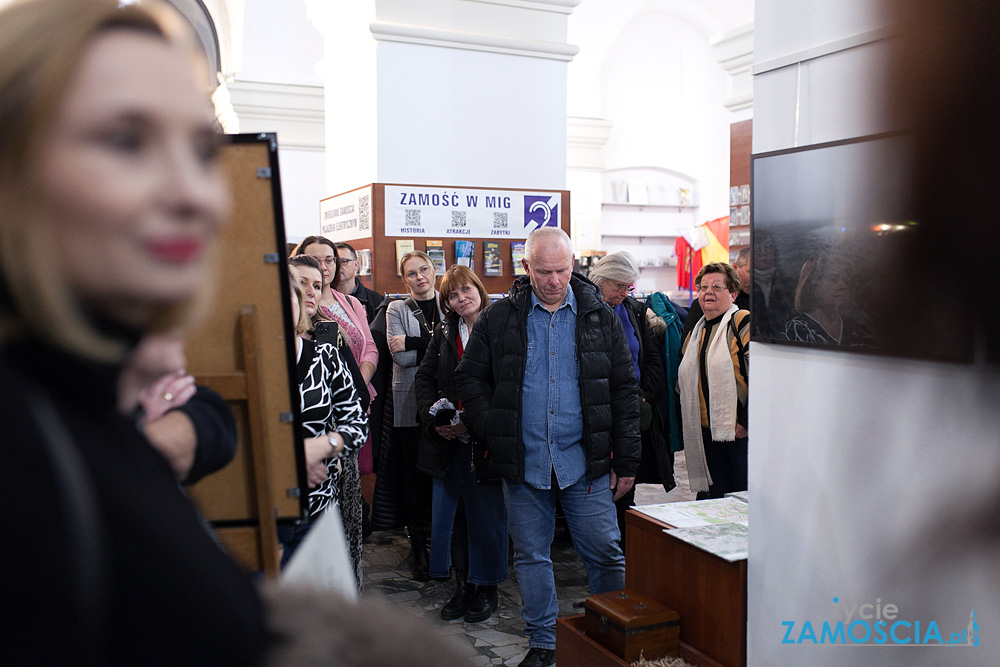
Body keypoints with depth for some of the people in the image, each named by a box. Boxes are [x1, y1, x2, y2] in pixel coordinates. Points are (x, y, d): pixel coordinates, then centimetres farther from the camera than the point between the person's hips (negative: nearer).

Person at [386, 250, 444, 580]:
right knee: (416, 473, 1)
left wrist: (415, 343, -12)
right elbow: (400, 357, -7)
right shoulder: (397, 309, 6)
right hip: (410, 401, -1)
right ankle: (418, 544, 12)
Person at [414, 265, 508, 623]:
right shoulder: (444, 333, 10)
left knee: (487, 518, 5)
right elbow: (424, 378, 11)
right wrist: (434, 418, -6)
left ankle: (485, 590, 22)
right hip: (448, 442, 5)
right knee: (451, 515, 10)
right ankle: (462, 587, 26)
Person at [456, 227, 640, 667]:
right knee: (531, 557, 11)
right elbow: (470, 378, 8)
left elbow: (625, 391, 4)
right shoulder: (498, 320, 2)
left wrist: (626, 461, 0)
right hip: (523, 465, 1)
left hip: (586, 463, 0)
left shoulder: (600, 317, 2)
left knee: (605, 553, 3)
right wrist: (493, 433, -5)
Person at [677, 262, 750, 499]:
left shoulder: (743, 323, -6)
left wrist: (746, 422, -17)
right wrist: (686, 423, 16)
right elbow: (684, 384, 26)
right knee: (710, 501, 12)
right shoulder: (695, 332, 18)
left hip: (740, 433, -7)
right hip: (706, 434, 7)